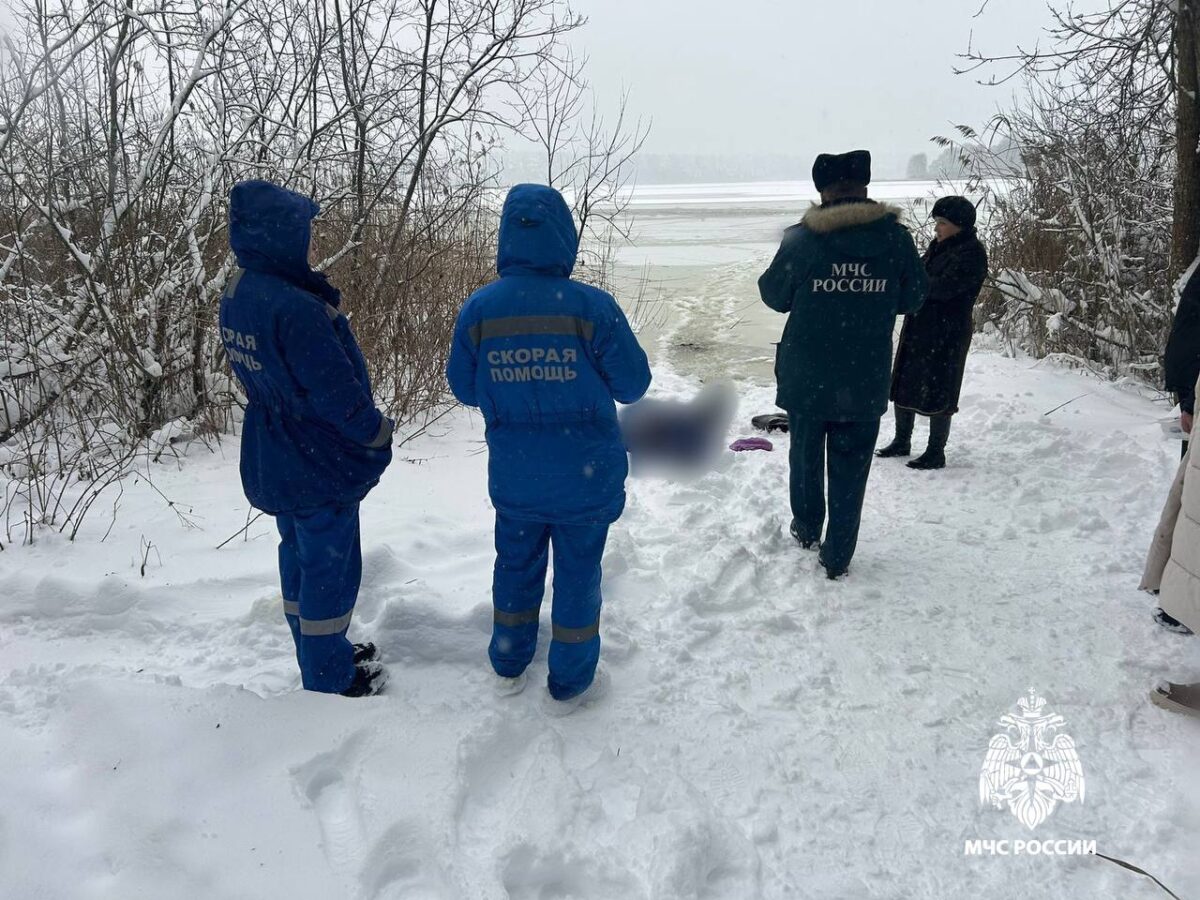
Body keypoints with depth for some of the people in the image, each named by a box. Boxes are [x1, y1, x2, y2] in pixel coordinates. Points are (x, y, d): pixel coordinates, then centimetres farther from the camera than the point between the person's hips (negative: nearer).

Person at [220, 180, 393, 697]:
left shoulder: (235, 297, 1)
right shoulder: (295, 308, -28)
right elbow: (338, 391, -24)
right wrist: (377, 433, -8)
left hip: (270, 461, 9)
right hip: (320, 465, -9)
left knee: (299, 556, 22)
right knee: (329, 567, 7)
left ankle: (320, 654, 41)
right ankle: (331, 681, 22)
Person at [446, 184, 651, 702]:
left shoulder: (479, 309, -10)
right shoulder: (591, 307, -18)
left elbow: (464, 389, 1)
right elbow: (633, 385, -9)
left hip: (513, 477, 3)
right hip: (586, 475, -2)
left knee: (516, 566, 22)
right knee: (578, 573, 14)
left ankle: (508, 667, 40)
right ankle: (570, 680, 29)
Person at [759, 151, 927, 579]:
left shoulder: (802, 239, -12)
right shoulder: (896, 237, -6)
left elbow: (774, 295, 1)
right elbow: (912, 298, 6)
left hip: (807, 377, 0)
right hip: (866, 381, 1)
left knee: (806, 452, 21)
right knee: (850, 468, 10)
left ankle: (806, 529, 38)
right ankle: (837, 558, 16)